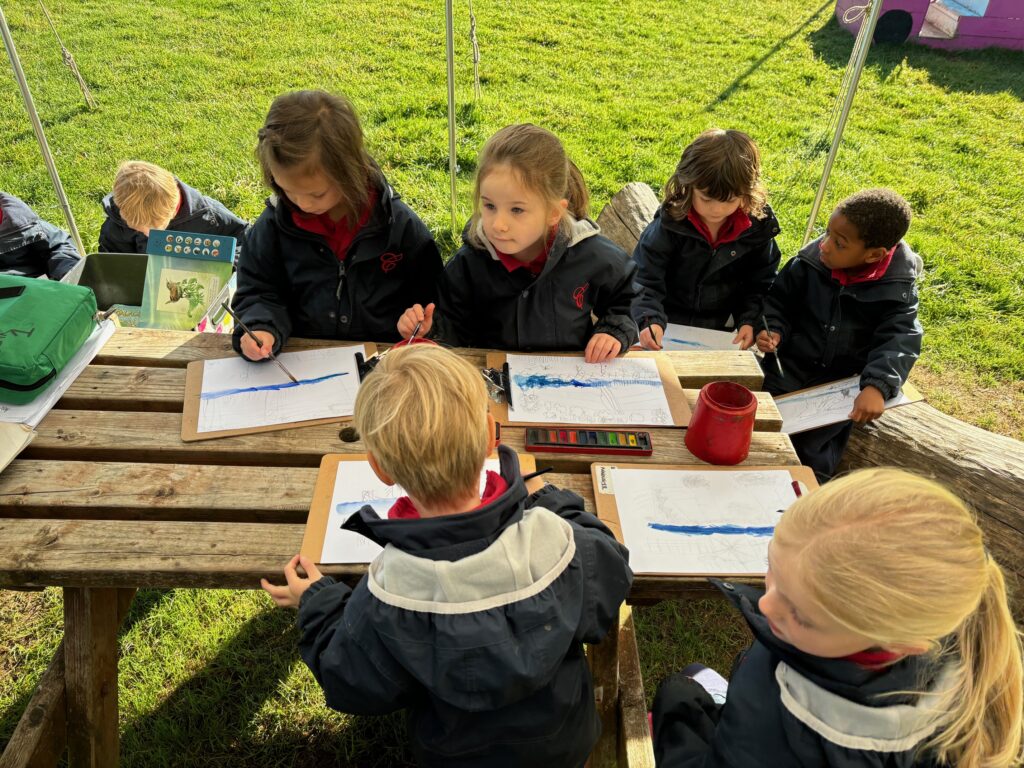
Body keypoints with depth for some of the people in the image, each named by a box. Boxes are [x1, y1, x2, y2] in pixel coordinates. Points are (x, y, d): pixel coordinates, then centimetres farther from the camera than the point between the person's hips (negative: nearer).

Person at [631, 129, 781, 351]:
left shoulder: (758, 226, -8)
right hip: (667, 331, -6)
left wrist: (750, 321, -13)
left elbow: (760, 284, 3)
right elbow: (645, 282, -20)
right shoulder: (669, 224, -19)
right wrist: (649, 321, -38)